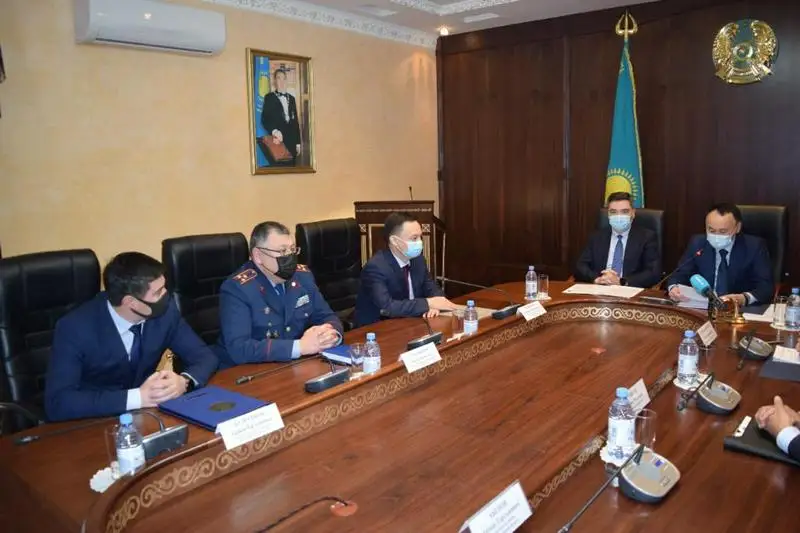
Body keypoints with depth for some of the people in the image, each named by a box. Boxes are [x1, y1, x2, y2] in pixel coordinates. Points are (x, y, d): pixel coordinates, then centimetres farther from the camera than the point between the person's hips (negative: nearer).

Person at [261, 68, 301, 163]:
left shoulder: (291, 98, 19)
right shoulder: (269, 97, 5)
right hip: (278, 141, -4)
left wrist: (298, 142, 11)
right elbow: (265, 119, -5)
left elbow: (295, 121, 16)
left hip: (292, 141, 4)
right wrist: (274, 131, -24)